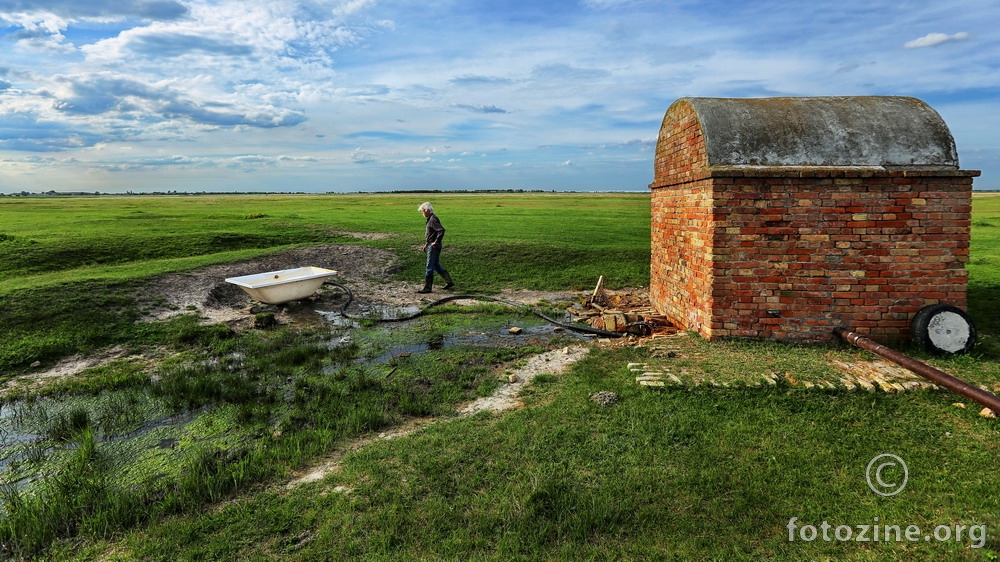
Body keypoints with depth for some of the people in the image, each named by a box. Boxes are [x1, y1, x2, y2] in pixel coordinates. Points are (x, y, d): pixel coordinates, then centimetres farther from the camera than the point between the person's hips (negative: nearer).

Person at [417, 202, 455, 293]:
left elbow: (441, 230, -28)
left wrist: (436, 242, -24)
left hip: (434, 246, -10)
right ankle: (449, 282, 20)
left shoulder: (433, 219, -17)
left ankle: (427, 288, 3)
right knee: (436, 266, 16)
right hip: (431, 246, 10)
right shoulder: (430, 219, 15)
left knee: (429, 267, -4)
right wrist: (426, 244, 21)